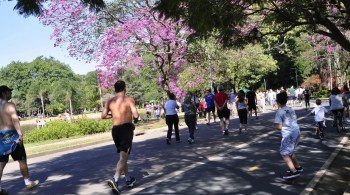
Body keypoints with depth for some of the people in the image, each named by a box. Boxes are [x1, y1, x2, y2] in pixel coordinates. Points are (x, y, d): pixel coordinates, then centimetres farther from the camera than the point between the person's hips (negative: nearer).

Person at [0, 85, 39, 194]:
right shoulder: (9, 105, -11)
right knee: (22, 160, 6)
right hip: (11, 135, -7)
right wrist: (20, 134, -28)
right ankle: (28, 182, 16)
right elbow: (15, 120, -23)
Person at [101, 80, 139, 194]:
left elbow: (103, 116, 3)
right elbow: (136, 115, -13)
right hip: (126, 128, -5)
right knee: (124, 156, -7)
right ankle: (115, 180, -25)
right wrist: (135, 120, 9)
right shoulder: (129, 99, -5)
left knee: (123, 155, 19)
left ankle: (128, 179, 28)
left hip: (115, 129, 5)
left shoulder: (110, 101, 7)